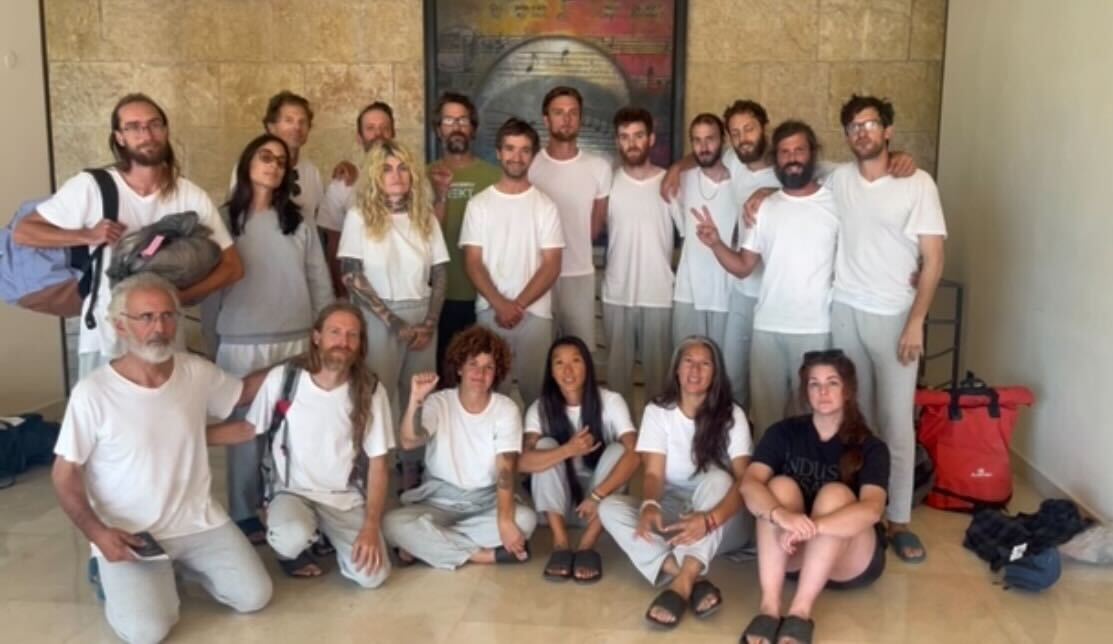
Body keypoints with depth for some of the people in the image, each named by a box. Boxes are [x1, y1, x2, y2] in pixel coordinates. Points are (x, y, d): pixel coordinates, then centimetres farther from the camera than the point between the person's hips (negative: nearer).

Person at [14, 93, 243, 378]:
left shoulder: (191, 196, -5)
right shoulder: (90, 186, -9)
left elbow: (232, 266, -3)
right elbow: (23, 231, -3)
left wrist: (179, 297, -17)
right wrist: (87, 235, -19)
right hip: (104, 341, -2)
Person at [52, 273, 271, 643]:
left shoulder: (197, 372, -4)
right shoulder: (92, 393, -18)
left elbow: (244, 391, 17)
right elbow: (65, 474, -10)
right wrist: (97, 532, -20)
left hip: (198, 520, 4)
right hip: (128, 535, -4)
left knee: (254, 597, -2)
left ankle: (181, 561, 23)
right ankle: (111, 572, 13)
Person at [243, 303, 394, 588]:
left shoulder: (371, 391, -9)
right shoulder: (282, 379, -12)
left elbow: (378, 465, -5)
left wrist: (370, 527, -15)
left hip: (347, 498, 2)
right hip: (293, 491, -2)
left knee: (372, 575, -16)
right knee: (291, 539, -35)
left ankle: (331, 536, 16)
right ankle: (293, 552, 4)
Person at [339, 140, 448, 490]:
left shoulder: (426, 217, 7)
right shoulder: (359, 216, -4)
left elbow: (439, 275, 6)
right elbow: (351, 276, -10)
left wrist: (429, 324, -7)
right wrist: (394, 322, -13)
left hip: (421, 317, 4)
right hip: (378, 319, -3)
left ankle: (414, 474, 20)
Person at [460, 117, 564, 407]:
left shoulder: (545, 206, 3)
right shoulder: (479, 204, 4)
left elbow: (551, 266, -2)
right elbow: (472, 263, 0)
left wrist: (519, 305, -12)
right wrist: (500, 304, -12)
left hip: (535, 313, 0)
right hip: (490, 311, 0)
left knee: (534, 387, 2)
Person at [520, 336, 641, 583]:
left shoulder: (610, 401, -14)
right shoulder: (540, 408, -11)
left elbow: (634, 454, -27)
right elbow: (524, 462, -27)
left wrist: (597, 496, -36)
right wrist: (569, 450, -41)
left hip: (602, 496, -1)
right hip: (558, 499, 1)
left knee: (617, 450, -27)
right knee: (546, 445, -25)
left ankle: (587, 545, -28)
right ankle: (560, 543, -28)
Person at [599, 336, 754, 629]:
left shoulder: (731, 415, -9)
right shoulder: (657, 411, -3)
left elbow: (744, 481, -20)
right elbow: (653, 473, -11)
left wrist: (709, 519, -40)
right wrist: (650, 505, -36)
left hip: (722, 519, -2)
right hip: (674, 513, 2)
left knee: (716, 478, -34)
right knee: (610, 508, -24)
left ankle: (682, 584, -44)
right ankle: (695, 583, -38)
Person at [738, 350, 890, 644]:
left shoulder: (870, 447, -8)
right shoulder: (783, 432, -3)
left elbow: (872, 509, -27)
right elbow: (750, 484, -20)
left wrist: (812, 526, -43)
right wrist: (782, 515, -41)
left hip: (851, 560, -1)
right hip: (791, 552, 2)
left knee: (835, 494, -29)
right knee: (781, 485, -26)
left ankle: (801, 611, -35)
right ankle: (769, 607, -35)